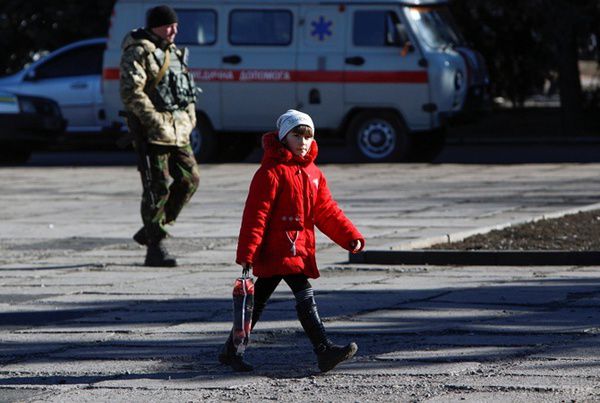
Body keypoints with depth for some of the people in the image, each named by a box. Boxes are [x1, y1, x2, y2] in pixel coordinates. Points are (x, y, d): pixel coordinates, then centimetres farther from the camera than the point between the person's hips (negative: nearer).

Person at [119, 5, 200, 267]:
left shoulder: (174, 53, 20)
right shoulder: (138, 54, -9)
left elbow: (186, 89, 28)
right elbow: (131, 92, -18)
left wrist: (189, 117, 13)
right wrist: (155, 120, -21)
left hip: (178, 131, 9)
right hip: (152, 133, -9)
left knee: (189, 179, 8)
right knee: (158, 187, -9)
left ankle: (150, 231, 21)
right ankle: (155, 248, -4)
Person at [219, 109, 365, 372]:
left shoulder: (312, 173, 15)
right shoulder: (272, 171, -10)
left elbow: (326, 211, 17)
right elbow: (256, 213, -14)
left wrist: (351, 237, 6)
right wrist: (246, 253, -18)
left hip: (299, 250, 9)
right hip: (277, 249, -9)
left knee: (258, 301, 15)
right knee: (305, 297, -16)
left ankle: (231, 351, 23)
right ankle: (325, 352, -19)